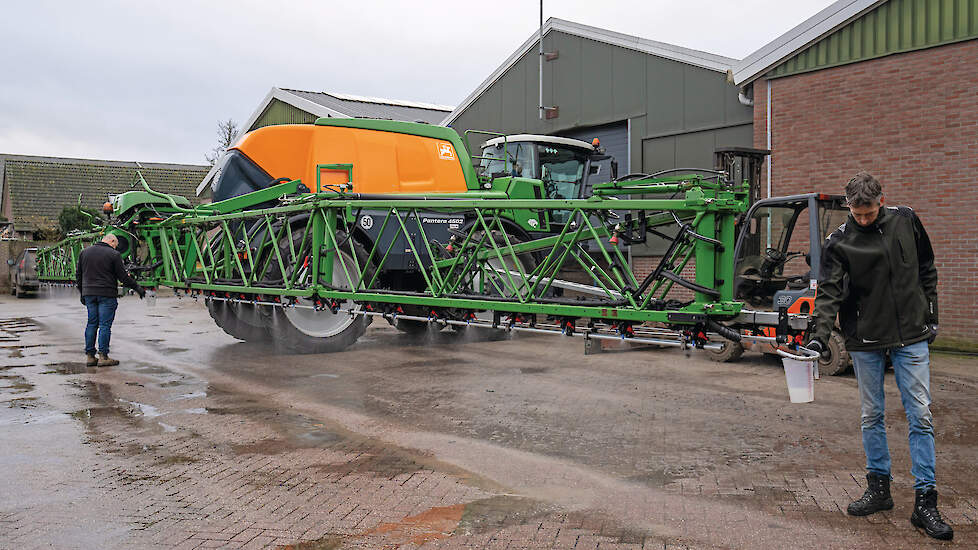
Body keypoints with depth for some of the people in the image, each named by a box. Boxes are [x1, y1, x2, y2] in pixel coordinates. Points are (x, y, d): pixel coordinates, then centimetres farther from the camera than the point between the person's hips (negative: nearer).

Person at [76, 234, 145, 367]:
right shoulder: (113, 254, -7)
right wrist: (137, 288, 4)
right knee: (105, 325, -2)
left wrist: (82, 293, 23)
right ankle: (103, 357, -1)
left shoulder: (84, 252, 12)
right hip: (107, 294, -6)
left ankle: (90, 356, 13)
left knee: (91, 324, 11)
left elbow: (78, 275, 16)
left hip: (89, 293, 6)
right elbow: (123, 276, -7)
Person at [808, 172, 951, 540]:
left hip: (911, 335, 1)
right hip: (865, 340, -1)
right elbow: (829, 291, -12)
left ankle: (925, 502, 4)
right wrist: (820, 333, -26)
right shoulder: (839, 242, -6)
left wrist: (930, 315, 8)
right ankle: (878, 488, 22)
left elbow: (926, 270, 11)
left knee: (920, 416, -2)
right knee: (872, 416, 9)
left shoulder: (905, 221, 1)